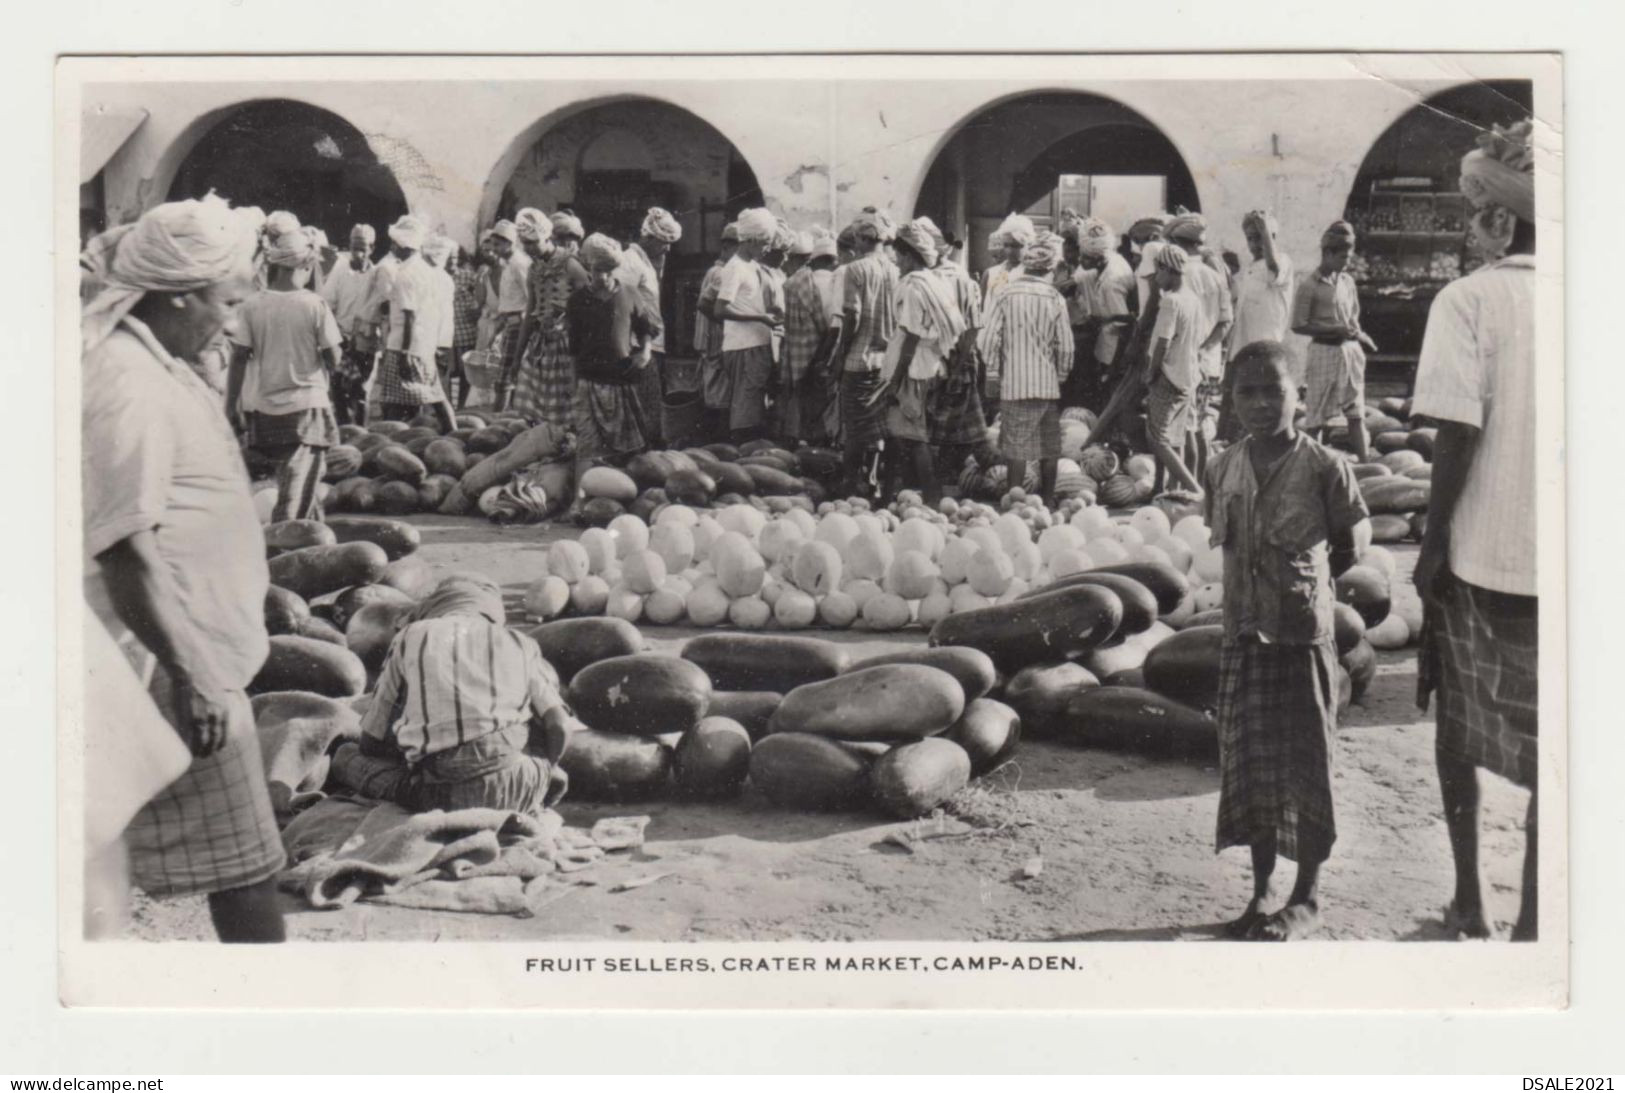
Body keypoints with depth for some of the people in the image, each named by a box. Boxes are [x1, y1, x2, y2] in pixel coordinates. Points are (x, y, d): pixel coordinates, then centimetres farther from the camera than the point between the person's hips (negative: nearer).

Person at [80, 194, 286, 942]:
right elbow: (127, 552, -24)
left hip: (200, 650, 10)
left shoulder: (150, 366, 10)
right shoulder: (129, 388, -21)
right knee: (242, 865, -1)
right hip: (181, 664, -10)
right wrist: (187, 677, -23)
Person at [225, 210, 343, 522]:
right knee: (299, 487, 0)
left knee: (295, 479, 22)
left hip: (264, 408, 4)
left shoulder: (252, 306, -4)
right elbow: (333, 359, -8)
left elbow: (238, 359, -3)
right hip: (307, 405, -4)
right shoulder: (315, 305, -11)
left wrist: (231, 405, 5)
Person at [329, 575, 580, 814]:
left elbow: (370, 742, 19)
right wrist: (539, 775, 23)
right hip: (516, 791, 1)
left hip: (441, 796, -1)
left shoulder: (410, 639, 19)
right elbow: (559, 727, 7)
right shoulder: (518, 643, 19)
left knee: (345, 754, 22)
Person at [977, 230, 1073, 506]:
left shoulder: (1005, 293, -5)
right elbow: (1065, 346, -1)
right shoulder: (1055, 299, -3)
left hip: (1014, 383, -1)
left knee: (1016, 445, 3)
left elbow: (989, 338, -7)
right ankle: (1048, 501, 20)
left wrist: (993, 375, 4)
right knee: (1049, 447, 12)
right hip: (1048, 384, 1)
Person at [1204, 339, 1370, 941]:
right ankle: (1262, 890, 25)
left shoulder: (1323, 467, -10)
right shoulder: (1224, 468, 2)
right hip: (1243, 635, 4)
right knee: (1248, 762, 10)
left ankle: (1307, 896, 20)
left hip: (1304, 636, -4)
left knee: (1305, 762, 5)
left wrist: (1306, 581, 2)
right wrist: (1265, 582, 6)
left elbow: (1355, 537, 2)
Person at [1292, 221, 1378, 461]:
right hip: (1324, 351, -6)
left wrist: (1357, 334, -2)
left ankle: (1364, 464, 9)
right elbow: (1298, 326, -10)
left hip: (1350, 351, 6)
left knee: (1357, 414, 6)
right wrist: (1335, 330, -16)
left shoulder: (1347, 281, 10)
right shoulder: (1310, 286, -9)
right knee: (1317, 416, -1)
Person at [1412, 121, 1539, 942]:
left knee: (1459, 726, 16)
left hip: (1483, 552, -2)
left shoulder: (1467, 300, -9)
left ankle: (1469, 900, 25)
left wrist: (1434, 543, -5)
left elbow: (1459, 435, -14)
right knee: (1549, 747, 9)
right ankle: (1530, 919, 11)